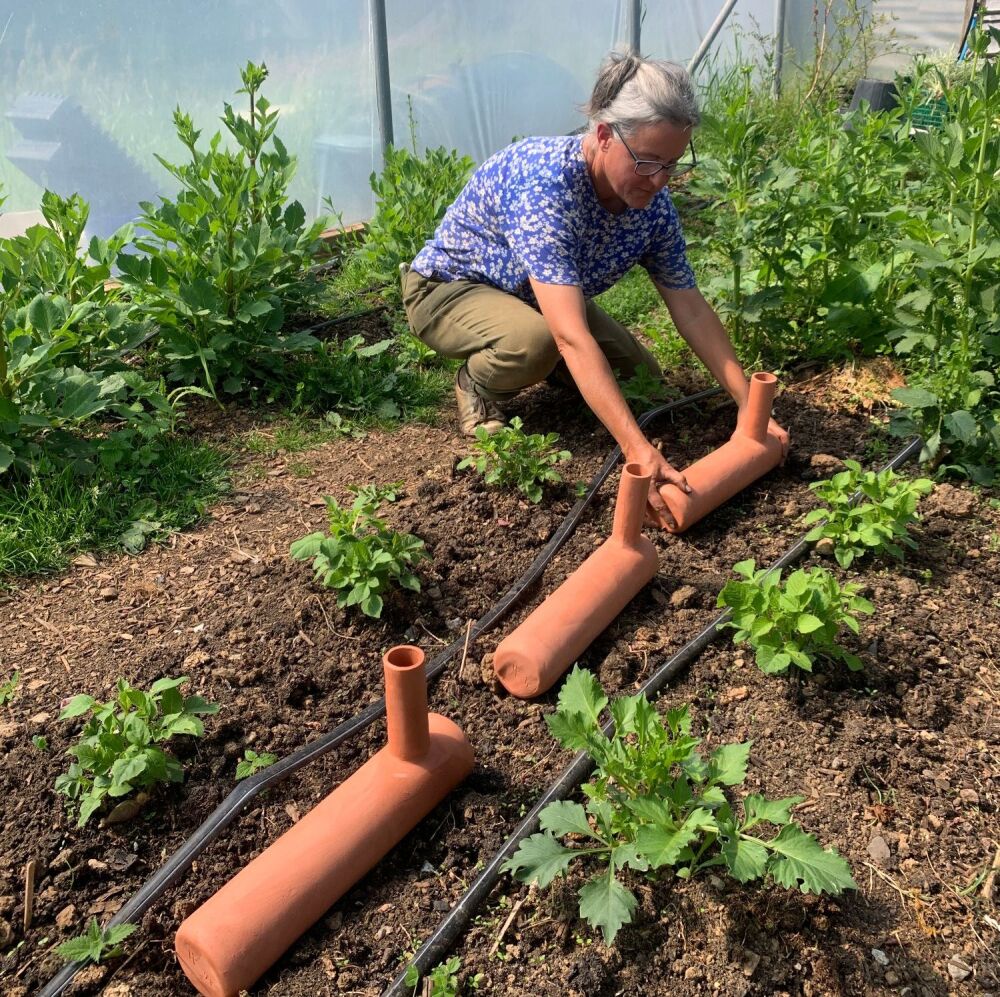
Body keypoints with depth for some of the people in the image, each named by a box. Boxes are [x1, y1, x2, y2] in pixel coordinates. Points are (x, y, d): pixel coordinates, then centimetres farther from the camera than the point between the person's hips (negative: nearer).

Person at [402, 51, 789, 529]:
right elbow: (572, 336, -48)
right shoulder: (544, 182, -39)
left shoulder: (652, 203, -16)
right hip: (447, 288, -6)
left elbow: (692, 310, -9)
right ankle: (476, 384, -4)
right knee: (533, 340, -38)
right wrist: (638, 451, -54)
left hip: (542, 294, 6)